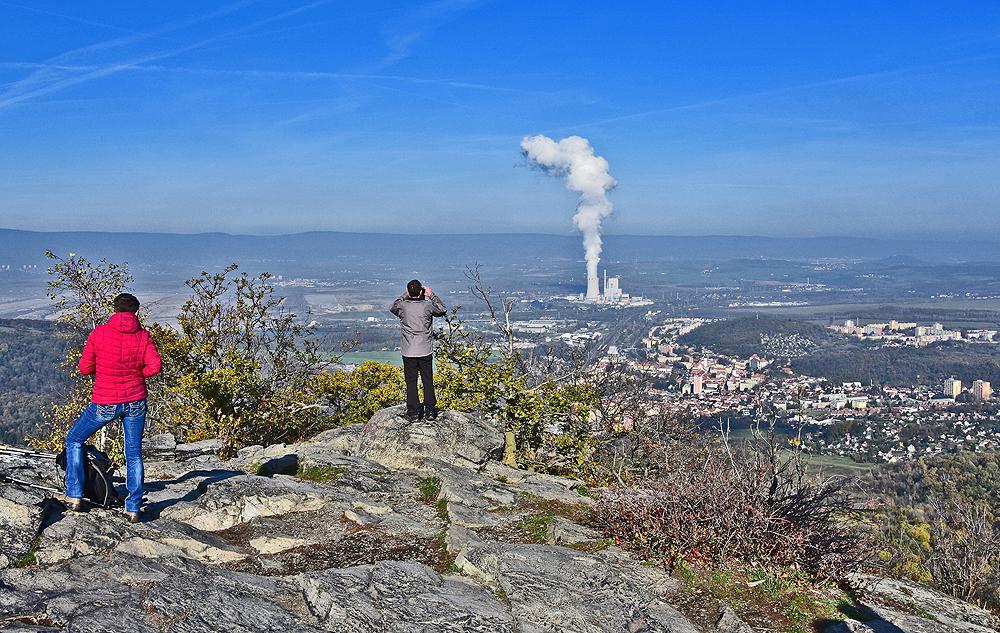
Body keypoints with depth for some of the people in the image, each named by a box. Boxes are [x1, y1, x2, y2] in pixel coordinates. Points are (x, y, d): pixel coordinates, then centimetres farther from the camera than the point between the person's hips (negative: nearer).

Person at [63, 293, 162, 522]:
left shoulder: (98, 333, -6)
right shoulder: (143, 336, -4)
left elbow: (84, 368, -1)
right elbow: (155, 366, -14)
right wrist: (136, 374, 4)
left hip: (105, 404, -2)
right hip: (136, 402, 2)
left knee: (74, 440, 19)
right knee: (134, 454, 11)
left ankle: (74, 496, 16)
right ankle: (133, 508, 12)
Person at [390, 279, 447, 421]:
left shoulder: (403, 306, -7)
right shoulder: (427, 305, -8)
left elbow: (392, 308, 17)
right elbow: (443, 310, 10)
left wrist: (405, 296, 19)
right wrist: (432, 295, 14)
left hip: (408, 352, 0)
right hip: (425, 351, 0)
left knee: (411, 382, 6)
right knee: (428, 381, 11)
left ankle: (413, 413, 7)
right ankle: (430, 411, 13)